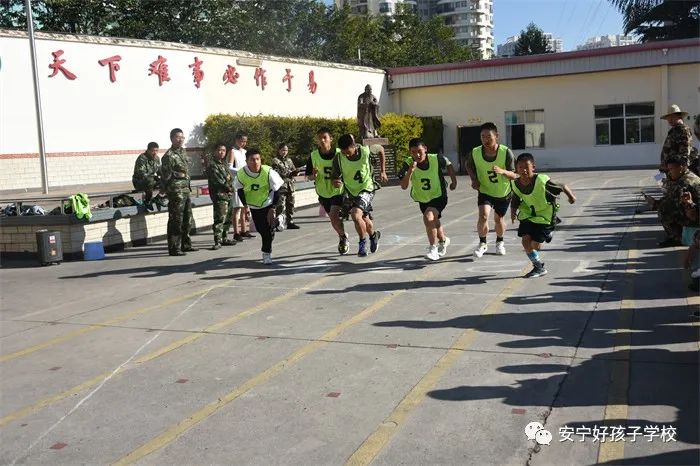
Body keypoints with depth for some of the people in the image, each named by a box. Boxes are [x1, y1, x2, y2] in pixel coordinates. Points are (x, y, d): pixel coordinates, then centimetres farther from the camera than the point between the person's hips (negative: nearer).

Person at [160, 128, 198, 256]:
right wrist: (179, 175, -10)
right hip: (176, 191, -9)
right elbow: (165, 175, -16)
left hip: (186, 189, 9)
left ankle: (185, 244, 26)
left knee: (186, 218, 16)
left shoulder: (182, 152, 15)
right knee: (176, 220, -6)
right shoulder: (169, 155, -13)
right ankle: (174, 248, -2)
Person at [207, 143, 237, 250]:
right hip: (219, 195, -8)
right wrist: (228, 187, -6)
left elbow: (230, 178, 22)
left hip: (228, 195, 8)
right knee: (220, 219, -14)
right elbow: (217, 181, -13)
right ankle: (217, 241, -14)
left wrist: (230, 184, 2)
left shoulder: (225, 164, 19)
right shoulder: (212, 165, -7)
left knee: (228, 219, 13)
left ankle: (225, 238, 22)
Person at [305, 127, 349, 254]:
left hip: (338, 190, -3)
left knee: (334, 217, -20)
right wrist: (314, 176, -22)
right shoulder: (314, 156, -8)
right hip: (323, 192, 4)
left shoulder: (339, 153, -15)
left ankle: (343, 237, 8)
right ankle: (343, 238, 43)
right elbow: (309, 176, 1)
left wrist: (341, 180, -21)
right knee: (334, 219, 16)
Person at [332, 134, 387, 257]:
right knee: (364, 219, 14)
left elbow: (381, 150, 1)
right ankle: (374, 235, 47)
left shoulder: (366, 150, -21)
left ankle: (363, 242, 0)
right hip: (350, 191, 3)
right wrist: (335, 182, -34)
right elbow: (333, 177, -9)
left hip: (366, 189, -3)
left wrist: (382, 172, 3)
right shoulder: (338, 159, -18)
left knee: (356, 215, -24)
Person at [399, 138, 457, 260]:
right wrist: (410, 171, -42)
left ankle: (433, 248, -15)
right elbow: (404, 186, -30)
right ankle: (443, 240, 53)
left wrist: (454, 180, 2)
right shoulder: (408, 165, -21)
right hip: (423, 200, 4)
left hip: (439, 196, -3)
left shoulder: (436, 159, -21)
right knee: (433, 222, 21)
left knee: (428, 217, -28)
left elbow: (448, 164, 2)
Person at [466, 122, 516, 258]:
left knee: (499, 218, 14)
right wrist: (474, 179, -11)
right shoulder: (475, 153, -18)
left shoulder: (506, 152, -24)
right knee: (483, 216, -20)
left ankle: (500, 242, 43)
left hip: (504, 192, 0)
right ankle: (482, 244, 3)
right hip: (485, 191, 0)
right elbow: (469, 165, 5)